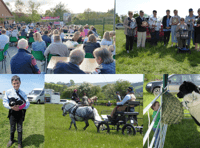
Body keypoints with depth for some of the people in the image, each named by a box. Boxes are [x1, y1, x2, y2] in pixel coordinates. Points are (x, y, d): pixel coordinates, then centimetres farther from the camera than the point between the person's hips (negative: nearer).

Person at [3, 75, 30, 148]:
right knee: (12, 128, 14)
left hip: (20, 112, 0)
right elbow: (5, 102, -4)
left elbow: (27, 103, -4)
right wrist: (11, 107, -21)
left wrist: (20, 107, -23)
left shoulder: (23, 93, -1)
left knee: (20, 129, 6)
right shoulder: (8, 92, -4)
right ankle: (11, 140, 40)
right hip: (12, 112, 0)